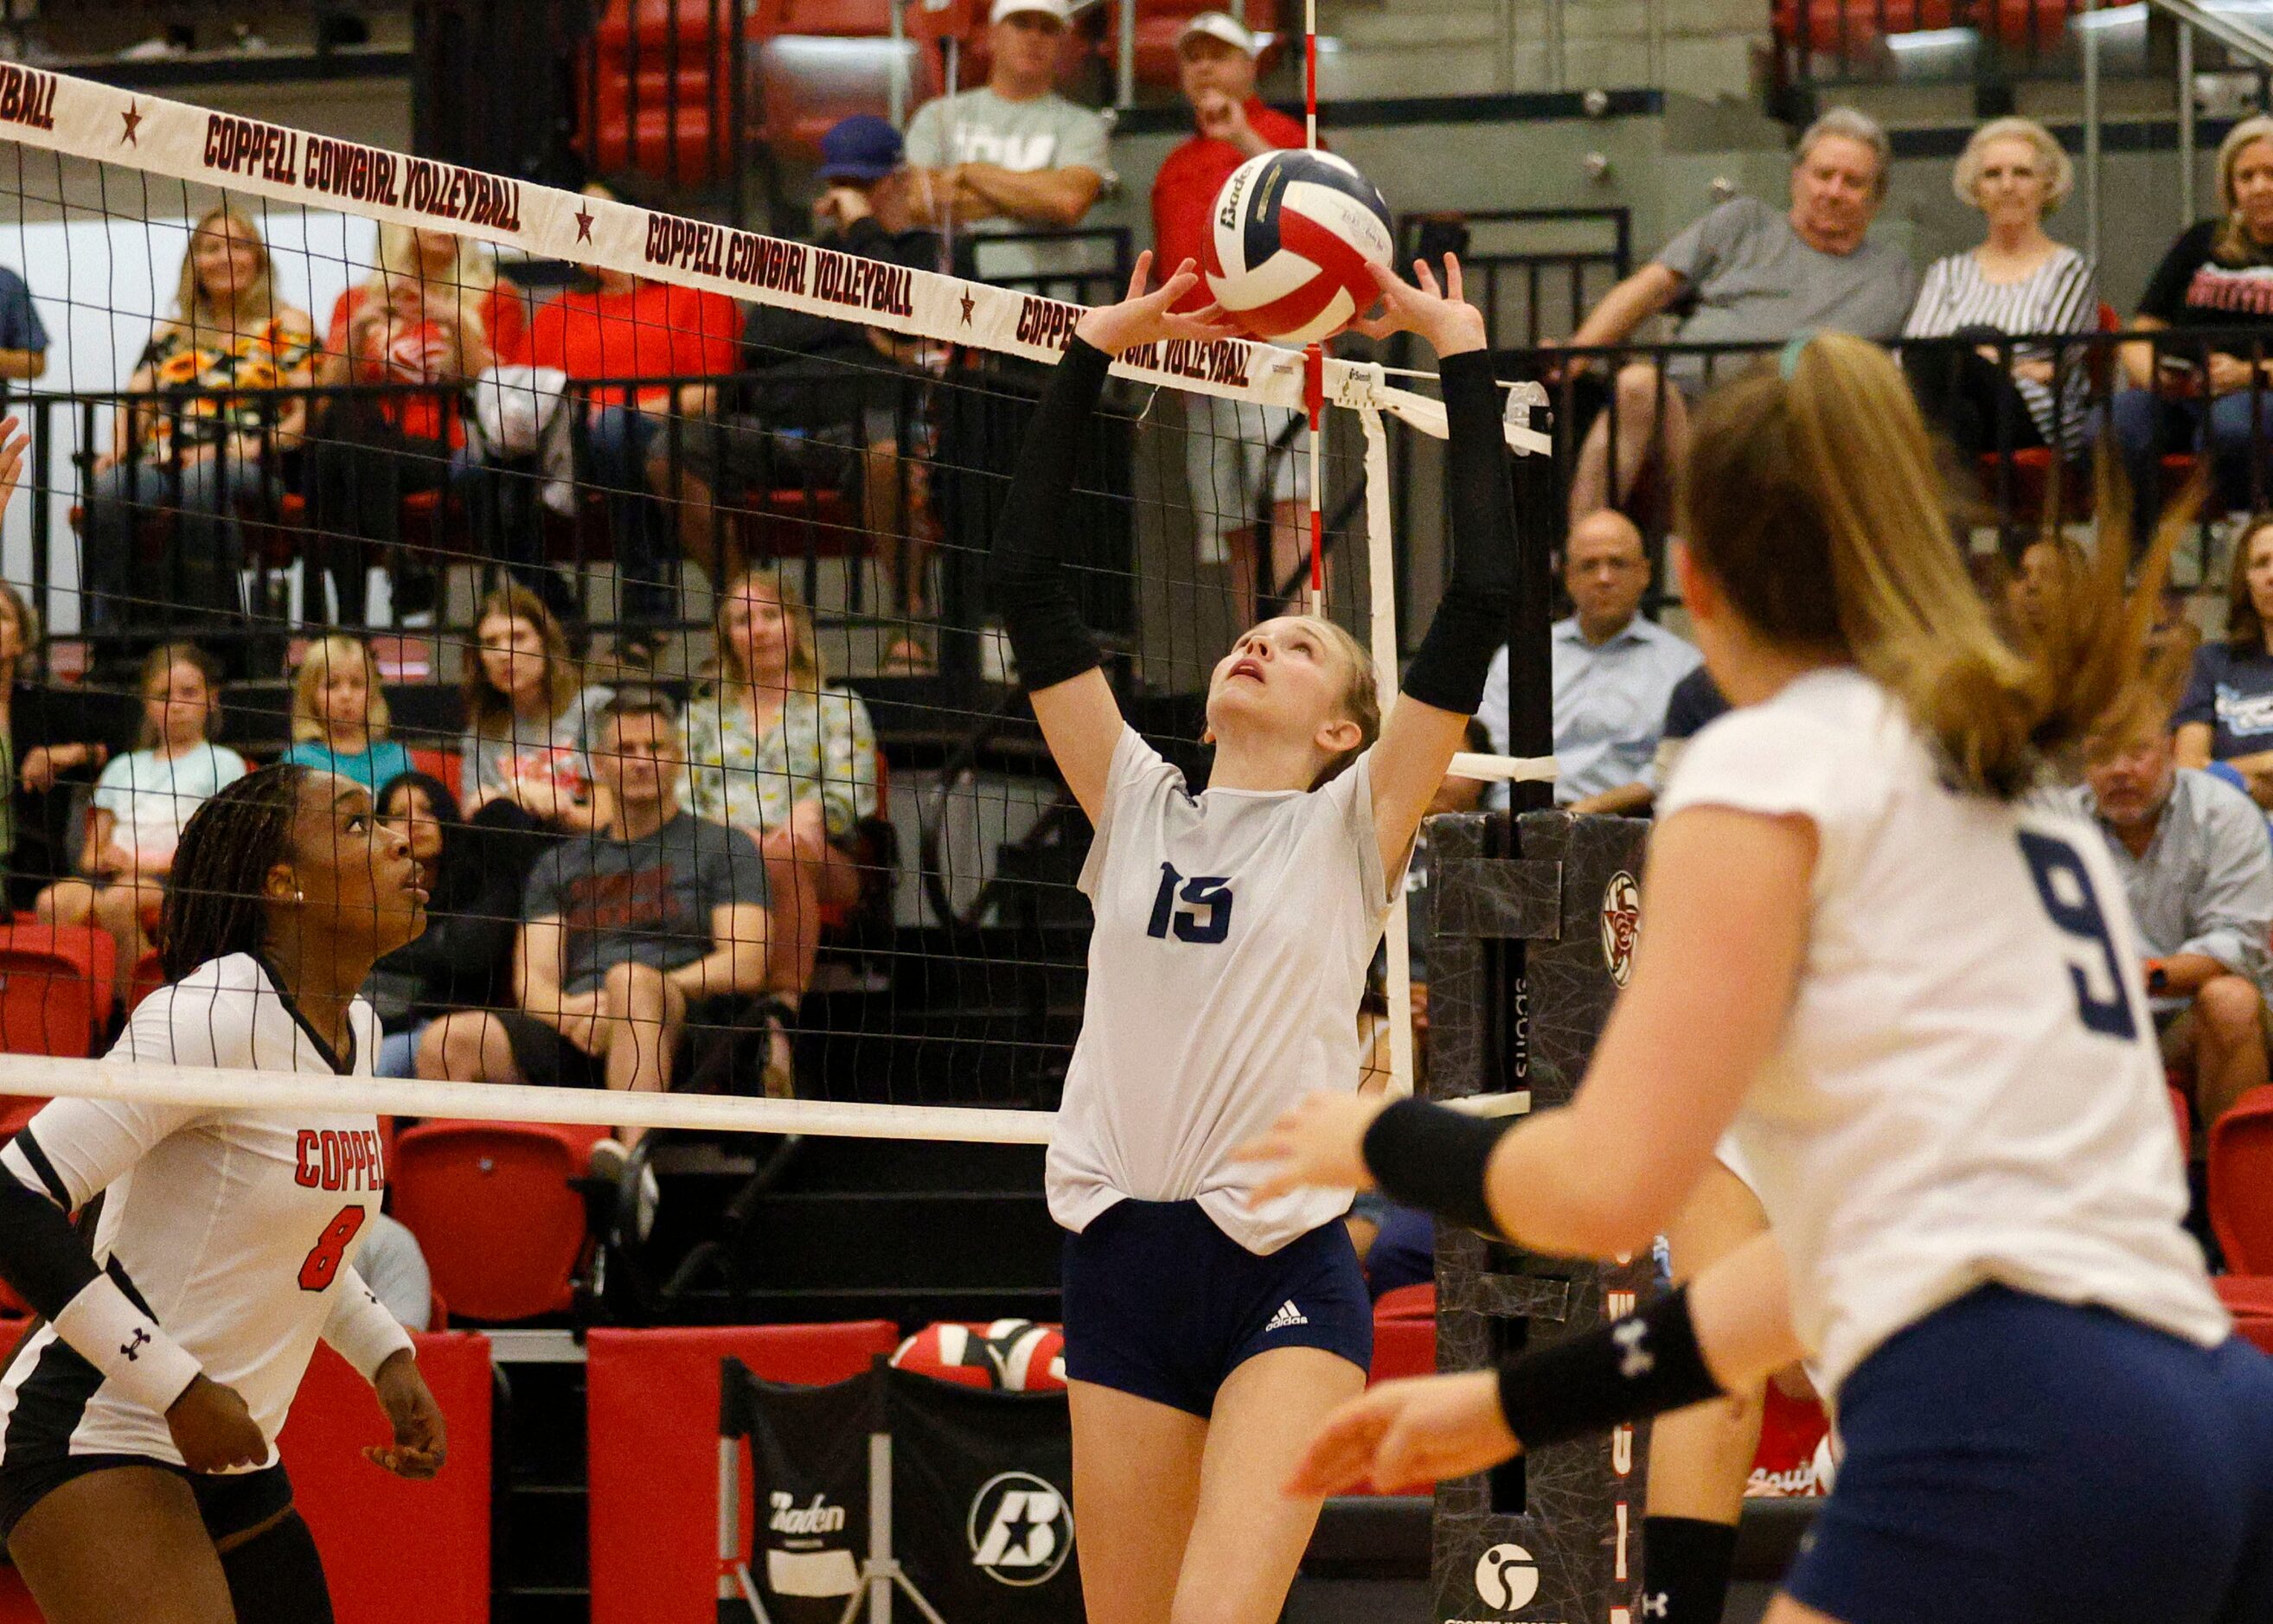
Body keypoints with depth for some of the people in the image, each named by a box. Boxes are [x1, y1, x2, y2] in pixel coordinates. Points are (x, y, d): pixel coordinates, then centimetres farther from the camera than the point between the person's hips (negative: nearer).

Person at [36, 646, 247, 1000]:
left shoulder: (223, 764, 14)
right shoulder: (124, 768, 30)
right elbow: (92, 850, 24)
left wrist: (149, 862, -10)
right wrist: (99, 858, -2)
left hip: (175, 878, -4)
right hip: (113, 874, 4)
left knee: (117, 902, -39)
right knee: (52, 903, -30)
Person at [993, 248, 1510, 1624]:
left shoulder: (1353, 823, 4)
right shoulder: (1139, 805, 13)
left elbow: (1481, 599, -5)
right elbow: (1031, 586, 11)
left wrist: (1467, 362, -2)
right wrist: (1094, 357, 9)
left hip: (1283, 1273, -4)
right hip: (1122, 1258, 4)